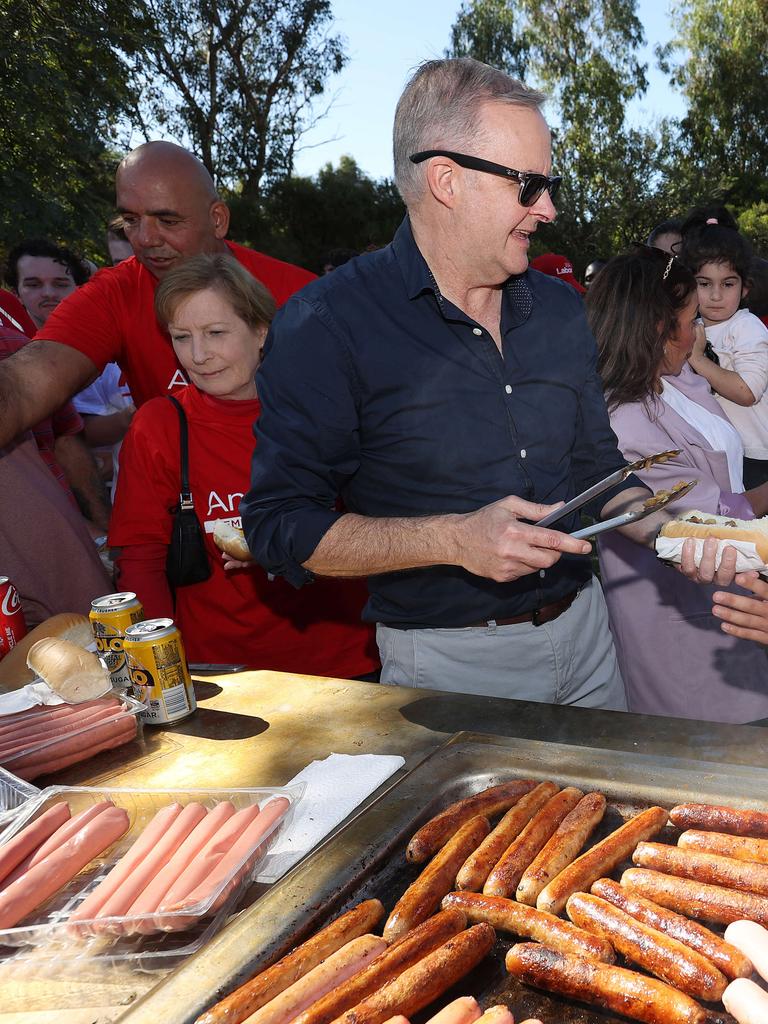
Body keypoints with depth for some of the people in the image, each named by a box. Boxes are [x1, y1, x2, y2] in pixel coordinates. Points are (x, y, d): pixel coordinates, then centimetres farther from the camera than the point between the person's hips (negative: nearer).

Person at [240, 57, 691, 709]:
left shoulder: (560, 309, 4)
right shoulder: (326, 325, -16)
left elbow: (596, 465, 13)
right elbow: (279, 524, -18)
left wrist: (662, 527, -7)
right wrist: (452, 540, -27)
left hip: (584, 632, 7)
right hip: (448, 663, -6)